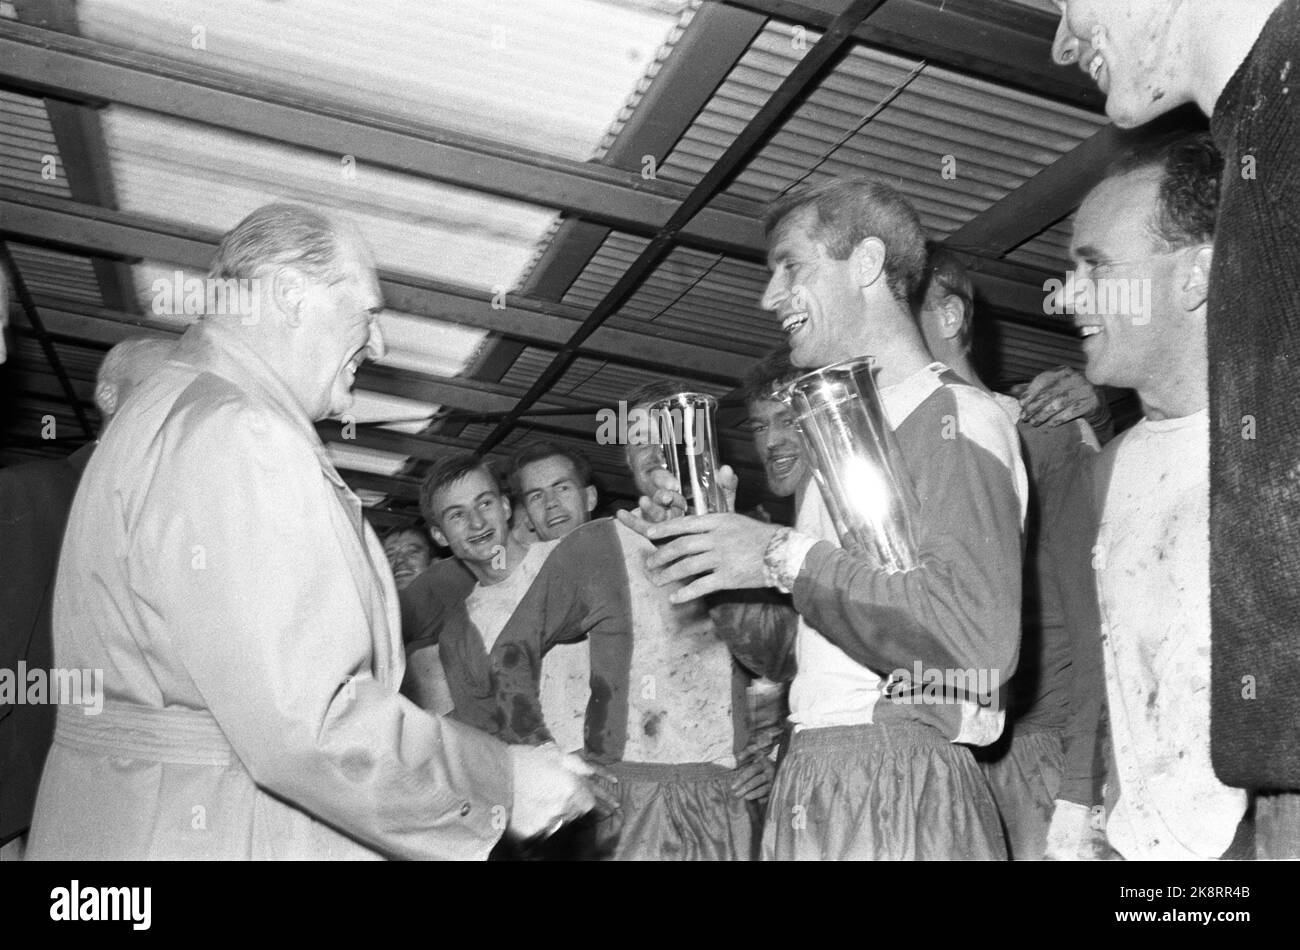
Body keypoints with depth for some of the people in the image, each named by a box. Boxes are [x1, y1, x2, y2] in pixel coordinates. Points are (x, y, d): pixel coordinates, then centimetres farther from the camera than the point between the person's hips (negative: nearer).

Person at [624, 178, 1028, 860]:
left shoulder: (953, 418, -11)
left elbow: (980, 642, -26)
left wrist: (785, 557, -19)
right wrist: (699, 545, 2)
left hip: (902, 792, -8)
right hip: (810, 781, 8)